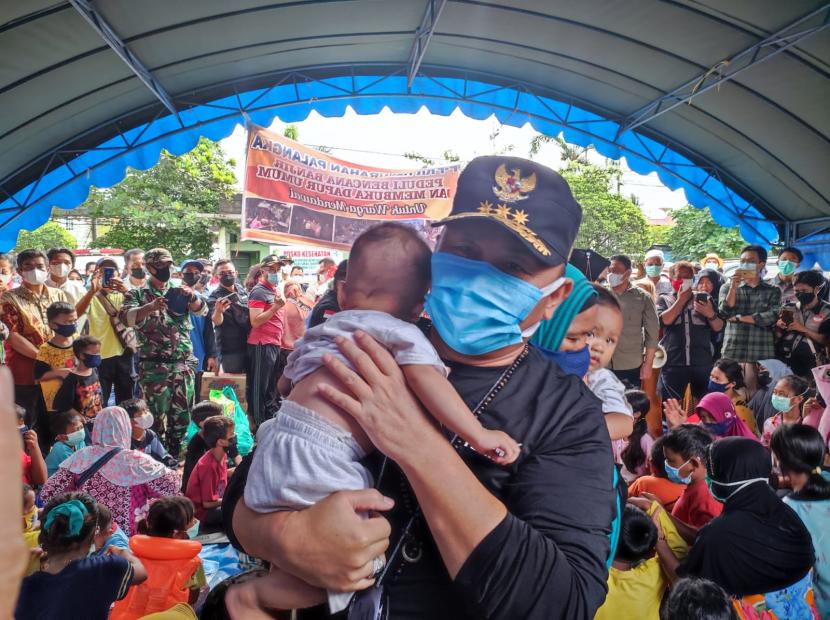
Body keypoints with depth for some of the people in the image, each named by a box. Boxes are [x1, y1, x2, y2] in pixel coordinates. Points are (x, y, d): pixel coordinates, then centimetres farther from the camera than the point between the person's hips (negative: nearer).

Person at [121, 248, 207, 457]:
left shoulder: (179, 291, 12)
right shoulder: (138, 293, 1)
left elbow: (202, 310, 3)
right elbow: (126, 317, -15)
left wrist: (192, 297, -18)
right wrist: (151, 307, -31)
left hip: (183, 364, 4)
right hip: (154, 367, -4)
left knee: (181, 414, 10)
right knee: (156, 415, 0)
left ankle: (174, 454, 24)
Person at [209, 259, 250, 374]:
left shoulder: (242, 289, 5)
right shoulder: (215, 297, -12)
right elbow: (217, 321, -27)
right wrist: (218, 311, -49)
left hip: (249, 345, 6)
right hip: (230, 350, -5)